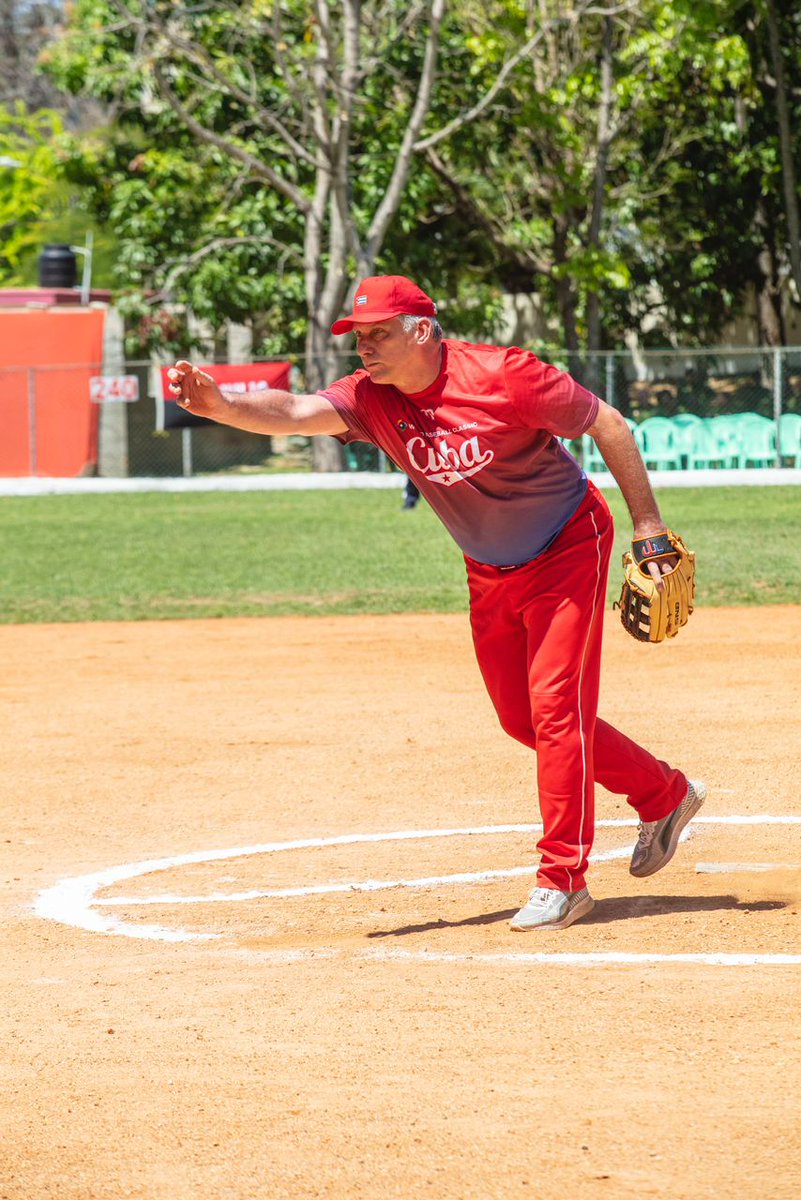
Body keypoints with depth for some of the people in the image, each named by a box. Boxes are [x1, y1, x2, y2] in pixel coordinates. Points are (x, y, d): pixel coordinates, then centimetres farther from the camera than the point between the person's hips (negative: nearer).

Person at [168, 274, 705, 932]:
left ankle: (563, 879, -4)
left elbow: (608, 424, -18)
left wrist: (649, 527, -16)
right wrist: (219, 405, -52)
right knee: (520, 718, 12)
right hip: (490, 574, 7)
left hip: (568, 551, -7)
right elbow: (293, 411, -32)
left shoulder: (502, 375, -27)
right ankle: (663, 794, 32)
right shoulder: (371, 398, -14)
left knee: (555, 706, -12)